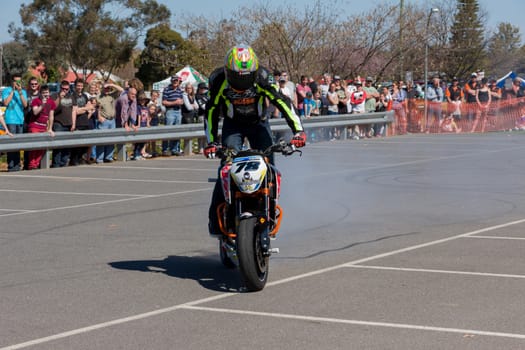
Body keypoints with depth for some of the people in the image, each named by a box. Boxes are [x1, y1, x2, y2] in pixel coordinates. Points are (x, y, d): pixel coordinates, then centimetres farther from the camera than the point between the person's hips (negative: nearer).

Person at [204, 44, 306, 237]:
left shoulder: (262, 77, -25)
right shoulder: (218, 80, -22)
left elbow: (282, 102, -24)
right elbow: (211, 111, -12)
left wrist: (298, 130, -33)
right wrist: (211, 142, -16)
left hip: (259, 123, 1)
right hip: (232, 125, -1)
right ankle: (216, 220, -12)